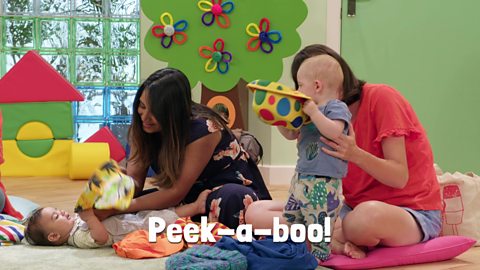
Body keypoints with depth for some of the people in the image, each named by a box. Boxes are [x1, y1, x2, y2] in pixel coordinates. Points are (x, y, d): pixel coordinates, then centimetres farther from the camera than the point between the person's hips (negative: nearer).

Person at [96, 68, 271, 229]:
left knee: (232, 200, -42)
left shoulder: (202, 129, -27)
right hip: (188, 194, 6)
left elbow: (177, 192, -28)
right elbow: (134, 178, -10)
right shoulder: (143, 128, -8)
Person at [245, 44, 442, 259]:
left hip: (413, 212, -6)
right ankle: (339, 244, -23)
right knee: (257, 213, -8)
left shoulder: (380, 97, -12)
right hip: (353, 209, 7)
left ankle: (330, 238, -13)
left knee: (369, 216, -45)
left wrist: (355, 154, -32)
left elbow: (400, 178, -16)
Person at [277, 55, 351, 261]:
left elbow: (334, 132, -28)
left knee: (318, 223, -4)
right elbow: (290, 134, 22)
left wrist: (313, 112, -26)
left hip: (323, 182, -9)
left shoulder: (336, 107, -10)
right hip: (301, 176, 9)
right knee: (290, 218, 17)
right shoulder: (307, 109, 15)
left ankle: (318, 255, 7)